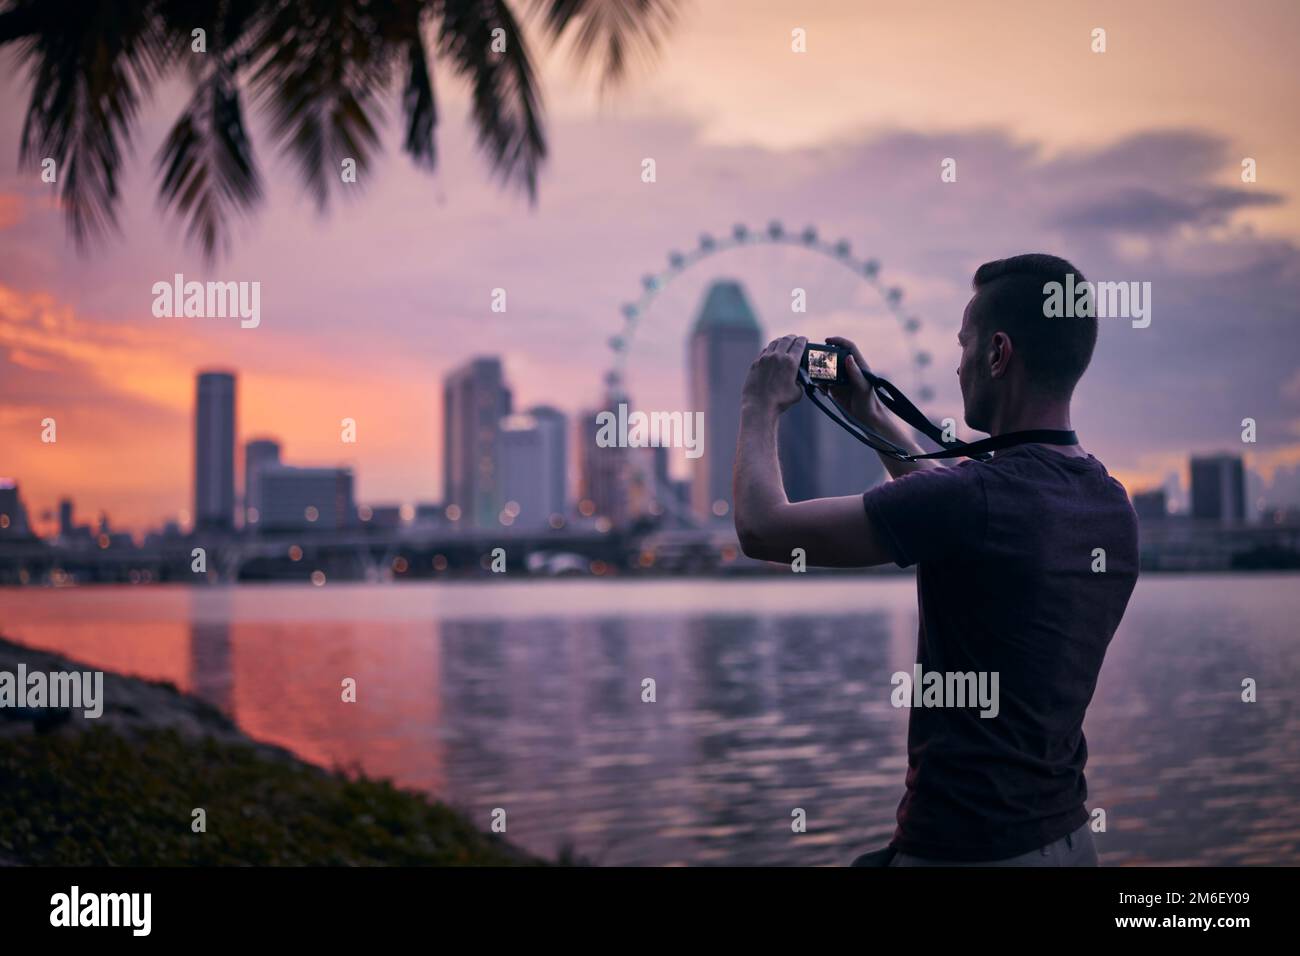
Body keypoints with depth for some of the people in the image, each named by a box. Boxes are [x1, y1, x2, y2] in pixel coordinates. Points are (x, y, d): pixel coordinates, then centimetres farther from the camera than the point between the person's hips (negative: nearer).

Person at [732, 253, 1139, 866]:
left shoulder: (979, 496, -23)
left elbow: (762, 528, -17)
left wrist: (760, 407, 0)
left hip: (966, 849, -8)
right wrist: (874, 419, 23)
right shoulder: (1109, 504, 2)